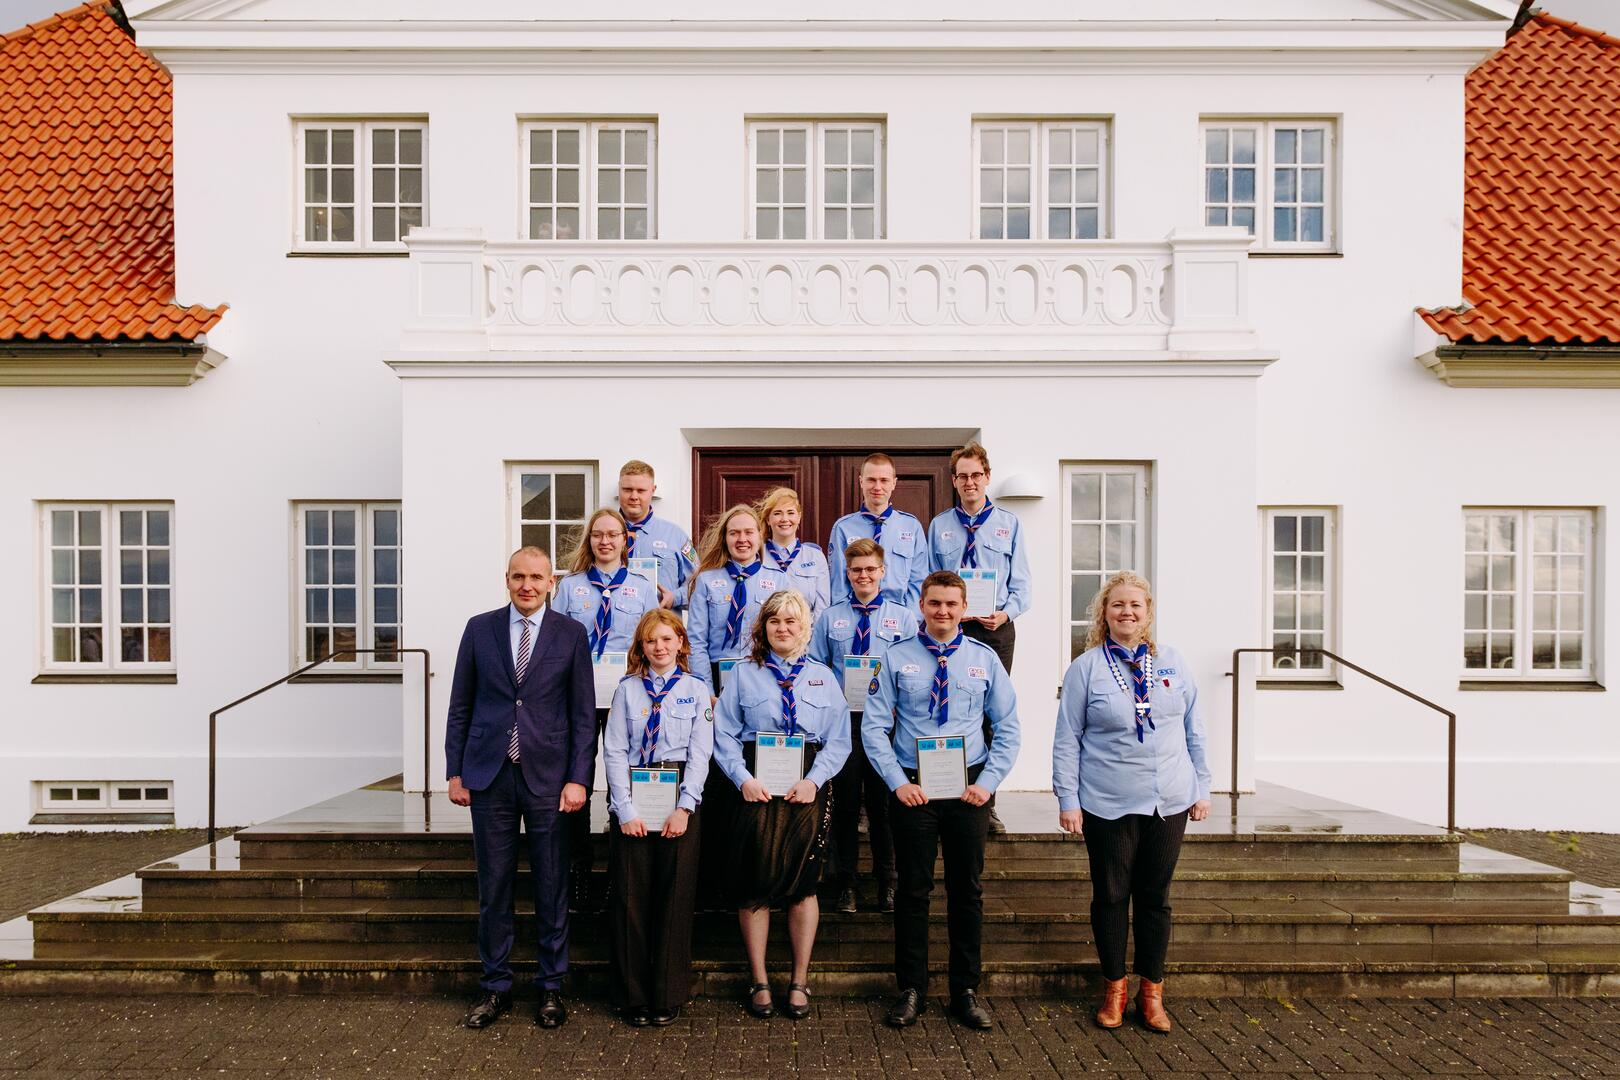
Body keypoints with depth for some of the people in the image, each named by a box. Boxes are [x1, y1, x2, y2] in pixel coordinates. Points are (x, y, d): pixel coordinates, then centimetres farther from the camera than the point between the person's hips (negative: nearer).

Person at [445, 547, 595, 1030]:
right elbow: (460, 706, 8)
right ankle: (495, 986, 24)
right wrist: (455, 772, 3)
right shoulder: (479, 628, 6)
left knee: (552, 887, 6)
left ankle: (551, 988, 20)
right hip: (489, 774, 1)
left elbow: (583, 714, 0)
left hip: (548, 775, -1)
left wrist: (578, 778, -7)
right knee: (493, 887, 9)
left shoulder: (571, 634, 1)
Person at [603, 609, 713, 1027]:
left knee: (675, 897, 3)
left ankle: (668, 996, 17)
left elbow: (700, 753, -1)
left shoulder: (696, 690, 5)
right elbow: (614, 751, 0)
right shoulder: (628, 689, 6)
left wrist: (684, 807, -11)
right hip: (632, 798, 1)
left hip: (678, 800, 0)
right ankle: (632, 996, 17)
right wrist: (626, 810, -9)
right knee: (630, 896, 3)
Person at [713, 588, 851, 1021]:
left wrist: (814, 779, -10)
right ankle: (759, 981, 17)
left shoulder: (823, 677, 10)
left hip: (808, 789, 1)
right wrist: (743, 778, -12)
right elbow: (724, 734, 1)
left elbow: (839, 739, 4)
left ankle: (800, 981, 19)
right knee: (754, 886, 3)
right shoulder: (744, 675, 7)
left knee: (803, 886, 5)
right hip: (756, 787, -1)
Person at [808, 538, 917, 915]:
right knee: (845, 801, 5)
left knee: (883, 801, 6)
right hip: (842, 718, 1)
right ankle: (846, 883, 16)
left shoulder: (904, 618, 7)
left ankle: (886, 883, 19)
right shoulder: (829, 618, 10)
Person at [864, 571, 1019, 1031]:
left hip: (969, 789, 1)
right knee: (913, 890, 6)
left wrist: (987, 782, -6)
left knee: (967, 890, 9)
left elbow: (1007, 728, 5)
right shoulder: (897, 658, -1)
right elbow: (875, 727, -3)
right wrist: (899, 782, -12)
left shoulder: (985, 658, 3)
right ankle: (911, 990, 20)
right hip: (912, 789, -1)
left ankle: (966, 992, 23)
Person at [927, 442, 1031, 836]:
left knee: (992, 715, 5)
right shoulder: (939, 526, 8)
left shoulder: (1009, 524, 7)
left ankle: (987, 803, 14)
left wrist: (1007, 612, -15)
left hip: (996, 628, 0)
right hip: (949, 628, 0)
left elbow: (1020, 583, 3)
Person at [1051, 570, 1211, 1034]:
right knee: (1111, 895, 8)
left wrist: (1201, 788, 10)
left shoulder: (1173, 664, 5)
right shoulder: (1085, 668, -4)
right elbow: (1067, 739, -3)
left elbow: (1194, 731, 12)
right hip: (1107, 805, -2)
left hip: (1169, 804, 3)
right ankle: (1114, 988, 24)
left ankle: (1151, 992, 24)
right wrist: (1067, 800, -6)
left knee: (1155, 897, 11)